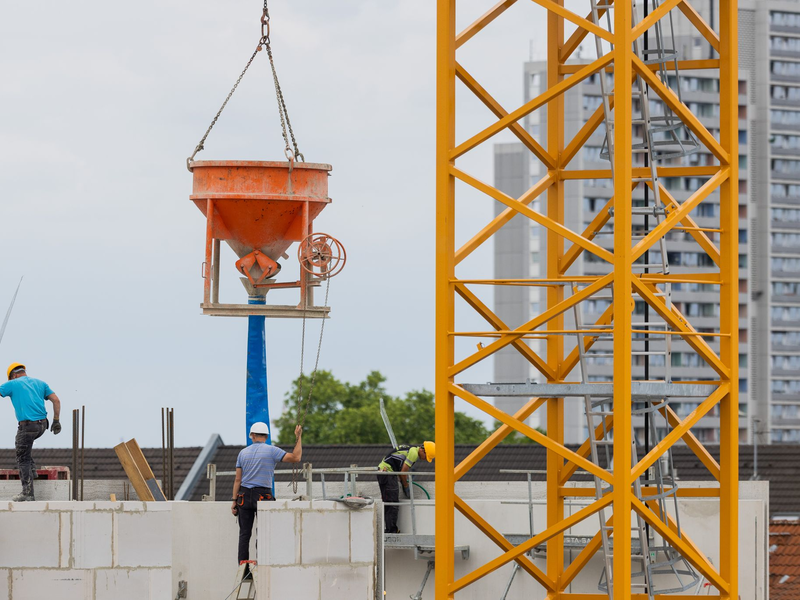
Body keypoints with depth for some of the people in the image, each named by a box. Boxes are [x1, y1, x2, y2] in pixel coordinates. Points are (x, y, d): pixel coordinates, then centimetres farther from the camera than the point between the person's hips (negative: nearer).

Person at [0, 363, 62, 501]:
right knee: (20, 443, 33)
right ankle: (31, 469, 20)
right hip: (42, 425, 6)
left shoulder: (13, 384, 4)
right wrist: (56, 421, 12)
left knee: (23, 459, 0)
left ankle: (27, 494, -5)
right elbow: (56, 400, 10)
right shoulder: (40, 383, 17)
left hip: (27, 425, -6)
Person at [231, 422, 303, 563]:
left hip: (244, 496, 3)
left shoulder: (243, 453, 8)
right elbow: (295, 457, -10)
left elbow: (238, 479, 6)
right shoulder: (271, 451, -4)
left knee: (244, 534, 5)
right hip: (263, 496, -3)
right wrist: (298, 438, 1)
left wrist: (234, 501, 8)